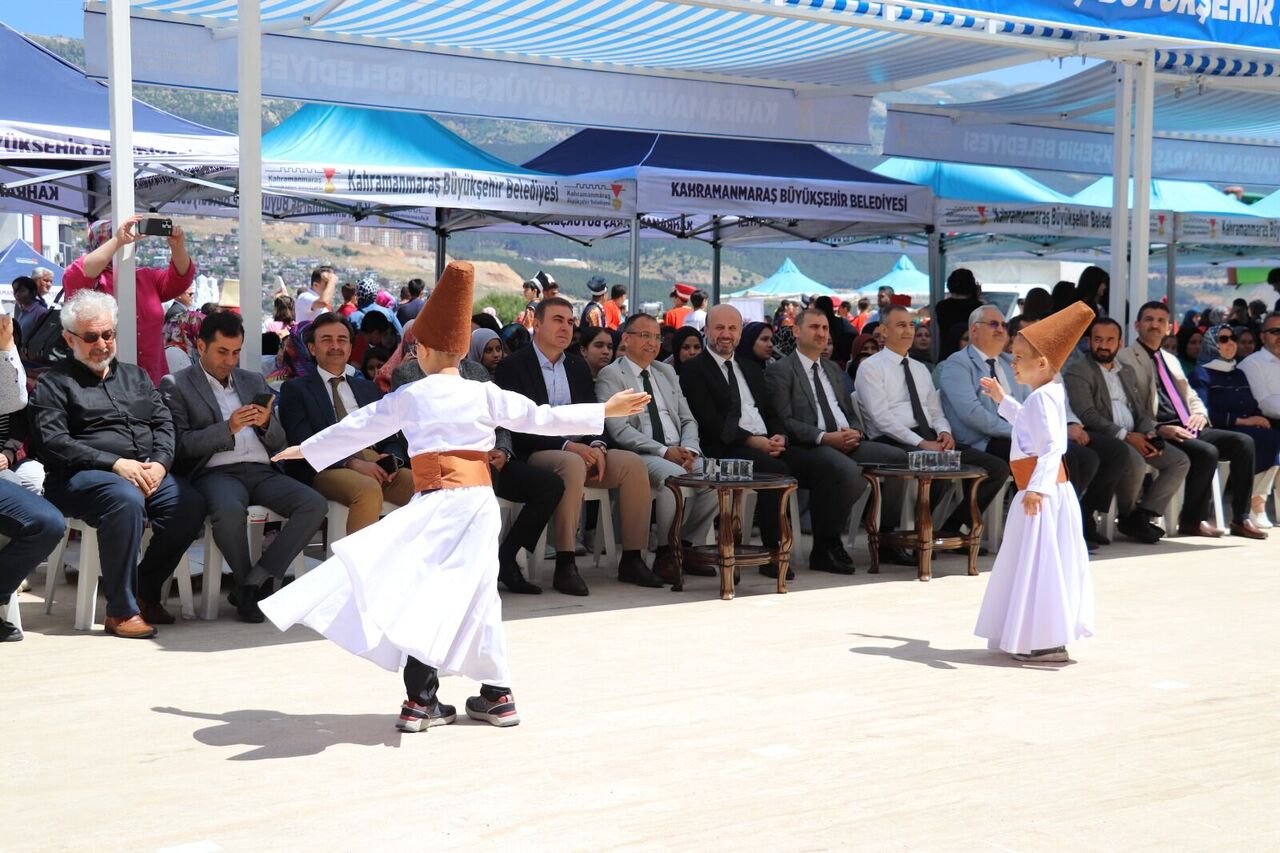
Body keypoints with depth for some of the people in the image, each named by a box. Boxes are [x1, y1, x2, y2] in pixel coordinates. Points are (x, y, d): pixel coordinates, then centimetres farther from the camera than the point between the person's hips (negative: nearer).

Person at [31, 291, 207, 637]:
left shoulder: (135, 375, 24)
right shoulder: (54, 382, 7)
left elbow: (164, 423, 15)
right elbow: (52, 440, -6)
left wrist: (159, 463, -7)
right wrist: (115, 463, -16)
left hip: (147, 472, 5)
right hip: (81, 476, -5)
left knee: (191, 505, -24)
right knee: (127, 500, -38)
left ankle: (145, 592, -5)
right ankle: (121, 610, -28)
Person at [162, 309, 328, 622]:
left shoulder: (253, 381, 23)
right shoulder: (176, 385, 9)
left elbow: (279, 442, 20)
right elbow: (180, 444, -4)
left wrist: (266, 423, -3)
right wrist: (228, 428, -15)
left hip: (261, 470, 5)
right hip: (216, 472, -5)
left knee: (315, 505, -23)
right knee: (230, 511, -39)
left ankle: (255, 581, -15)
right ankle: (246, 584, -12)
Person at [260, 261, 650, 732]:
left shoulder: (409, 397, 1)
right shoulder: (485, 394, 4)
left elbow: (358, 427, 10)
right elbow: (541, 417, 6)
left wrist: (303, 449, 24)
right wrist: (605, 411, 14)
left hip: (437, 501, -3)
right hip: (480, 500, 3)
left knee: (424, 591, -1)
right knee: (475, 594, 12)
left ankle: (422, 700, -5)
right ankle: (497, 694, 18)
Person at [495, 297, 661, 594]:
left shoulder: (578, 366, 19)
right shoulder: (513, 366, -2)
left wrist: (596, 446, -8)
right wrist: (567, 446, -22)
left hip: (581, 451, 6)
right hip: (535, 455, -6)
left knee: (633, 463, -18)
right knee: (573, 465, -38)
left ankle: (632, 559, -15)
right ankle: (564, 565, -34)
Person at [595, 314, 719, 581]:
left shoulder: (667, 372, 22)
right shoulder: (610, 376, 1)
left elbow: (688, 420, 18)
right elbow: (618, 429, -10)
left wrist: (688, 449, -4)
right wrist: (664, 451, -17)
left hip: (679, 453, 6)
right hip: (640, 456, -6)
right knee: (675, 475, -35)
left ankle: (688, 547, -4)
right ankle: (665, 554, -17)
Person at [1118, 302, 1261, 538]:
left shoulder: (1171, 361, 26)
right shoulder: (1125, 359, -2)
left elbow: (1192, 398, 29)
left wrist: (1199, 413, 4)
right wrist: (1158, 429, -22)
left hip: (1188, 429, 8)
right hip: (1158, 434, -8)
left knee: (1243, 442, -11)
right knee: (1207, 452, -30)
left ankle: (1240, 518, -7)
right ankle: (1192, 520, -12)